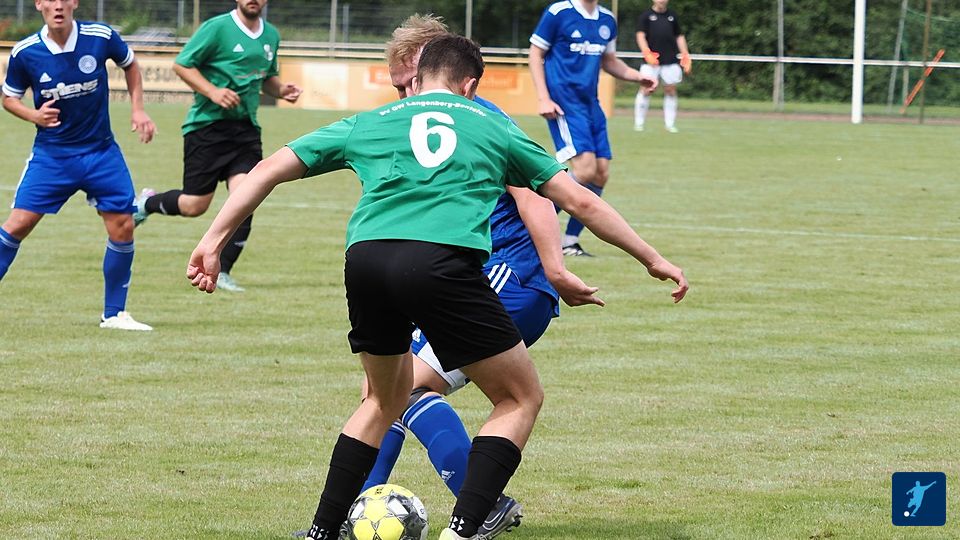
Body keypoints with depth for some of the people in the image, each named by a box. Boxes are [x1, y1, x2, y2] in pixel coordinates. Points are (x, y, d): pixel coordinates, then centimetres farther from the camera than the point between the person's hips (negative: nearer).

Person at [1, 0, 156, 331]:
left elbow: (129, 65, 12)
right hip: (51, 153, -1)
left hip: (101, 152, 1)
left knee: (122, 227, -3)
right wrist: (34, 115, -15)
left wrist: (137, 109, 4)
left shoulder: (101, 37, -10)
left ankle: (114, 314, 12)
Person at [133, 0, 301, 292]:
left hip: (246, 128, 5)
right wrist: (213, 92, -19)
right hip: (207, 124, -5)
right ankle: (147, 202, 30)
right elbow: (182, 64, -7)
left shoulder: (271, 35, 12)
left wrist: (281, 90, 4)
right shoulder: (217, 28, -8)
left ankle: (222, 271, 0)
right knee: (194, 206, -2)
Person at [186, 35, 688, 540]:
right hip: (445, 262, -3)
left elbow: (268, 169, 25)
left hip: (365, 259, 4)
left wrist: (213, 242, 26)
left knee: (386, 398, 29)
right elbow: (580, 201, 29)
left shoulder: (367, 123, 29)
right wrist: (652, 259, 38)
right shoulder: (492, 127, 26)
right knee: (521, 398, 13)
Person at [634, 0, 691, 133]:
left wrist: (685, 56, 11)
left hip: (671, 61, 3)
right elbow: (640, 36, -3)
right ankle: (638, 123, 2)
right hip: (651, 61, -3)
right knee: (646, 90, -7)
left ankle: (670, 124, 8)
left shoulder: (672, 16, 16)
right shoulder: (646, 16, 5)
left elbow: (679, 36, 21)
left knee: (671, 90, 1)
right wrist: (647, 53, -18)